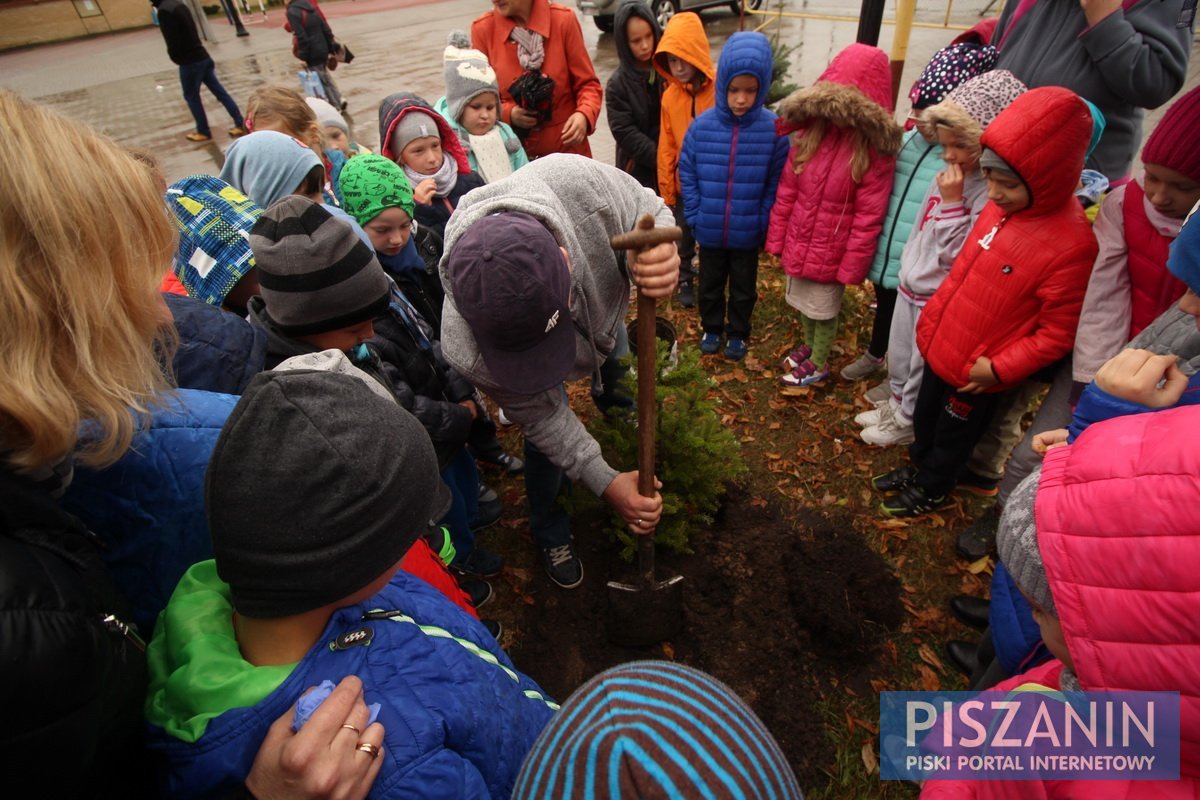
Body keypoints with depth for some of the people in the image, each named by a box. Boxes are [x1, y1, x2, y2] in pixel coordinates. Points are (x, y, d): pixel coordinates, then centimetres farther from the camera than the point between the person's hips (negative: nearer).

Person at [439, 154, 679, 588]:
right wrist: (606, 483, -25)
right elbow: (542, 418, -29)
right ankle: (550, 534, 37)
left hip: (605, 312, 4)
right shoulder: (466, 350, -46)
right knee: (544, 442, 6)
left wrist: (656, 256, -52)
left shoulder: (577, 181, -49)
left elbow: (652, 213, -29)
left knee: (615, 360, 33)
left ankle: (607, 395, 72)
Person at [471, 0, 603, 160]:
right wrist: (507, 113, -15)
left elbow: (587, 83, -3)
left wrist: (583, 115, -22)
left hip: (567, 148, 0)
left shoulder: (563, 19, -7)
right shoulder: (483, 29, -4)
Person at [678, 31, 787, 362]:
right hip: (709, 231, 1)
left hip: (748, 233, -1)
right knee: (710, 284, 21)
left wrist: (763, 221, -11)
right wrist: (694, 216, -6)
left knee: (743, 288, 18)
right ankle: (712, 328, 43)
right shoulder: (702, 125, -11)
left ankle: (738, 333, 39)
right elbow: (686, 173, -2)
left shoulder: (773, 129, -13)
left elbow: (776, 182, -7)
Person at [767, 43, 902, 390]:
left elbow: (868, 218, -16)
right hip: (799, 242, 5)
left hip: (832, 251, -5)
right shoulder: (811, 133, -4)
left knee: (823, 309, 14)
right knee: (803, 301, 23)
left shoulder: (875, 153, -17)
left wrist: (851, 267, -15)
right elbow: (786, 191, 0)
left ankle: (819, 364, 36)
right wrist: (777, 239, 1)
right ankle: (809, 344, 49)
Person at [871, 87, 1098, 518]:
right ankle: (917, 467, 52)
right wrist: (930, 320, 11)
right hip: (941, 349, 6)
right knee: (923, 418, 26)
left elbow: (1057, 335, -18)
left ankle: (932, 489, 43)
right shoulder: (997, 210, -6)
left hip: (976, 374, -6)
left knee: (953, 434, 18)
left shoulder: (1071, 246, -25)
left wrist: (998, 369, -19)